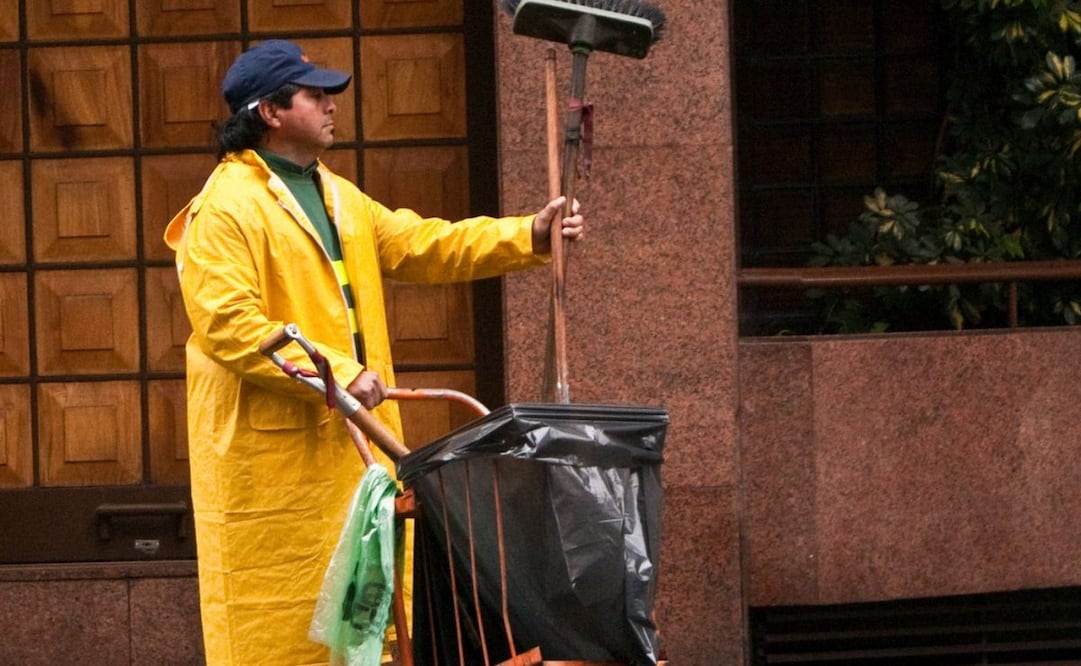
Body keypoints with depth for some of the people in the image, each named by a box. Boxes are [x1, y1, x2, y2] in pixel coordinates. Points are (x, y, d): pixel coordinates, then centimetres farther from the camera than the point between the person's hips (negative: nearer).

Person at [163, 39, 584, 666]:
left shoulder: (337, 197, 18)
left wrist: (528, 237, 4)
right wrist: (335, 373, -22)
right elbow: (229, 324, -20)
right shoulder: (225, 208, -12)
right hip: (268, 452, -9)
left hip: (349, 439, 9)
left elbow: (423, 245, 16)